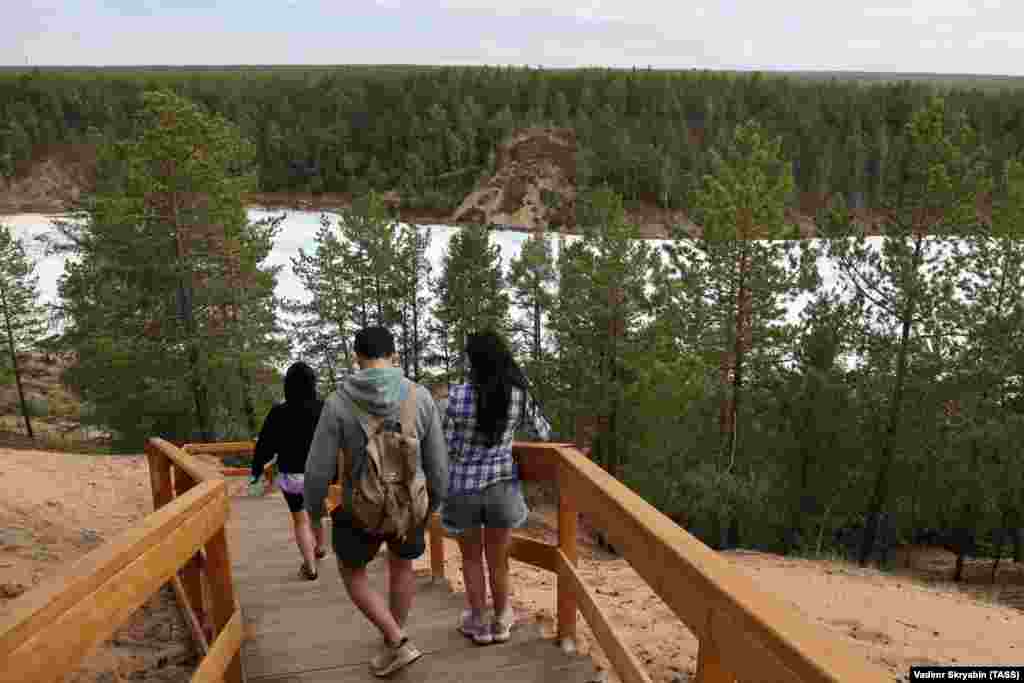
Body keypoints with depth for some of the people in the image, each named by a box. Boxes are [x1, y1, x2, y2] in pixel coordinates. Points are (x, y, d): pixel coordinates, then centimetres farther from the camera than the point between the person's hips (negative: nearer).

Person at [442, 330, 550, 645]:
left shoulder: (458, 395, -17)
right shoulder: (519, 395, -7)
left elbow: (445, 446, -11)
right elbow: (542, 433, 9)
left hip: (463, 487, -2)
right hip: (502, 485, 2)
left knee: (472, 558, 18)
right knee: (498, 560, 17)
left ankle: (478, 623, 31)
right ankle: (501, 622, 34)